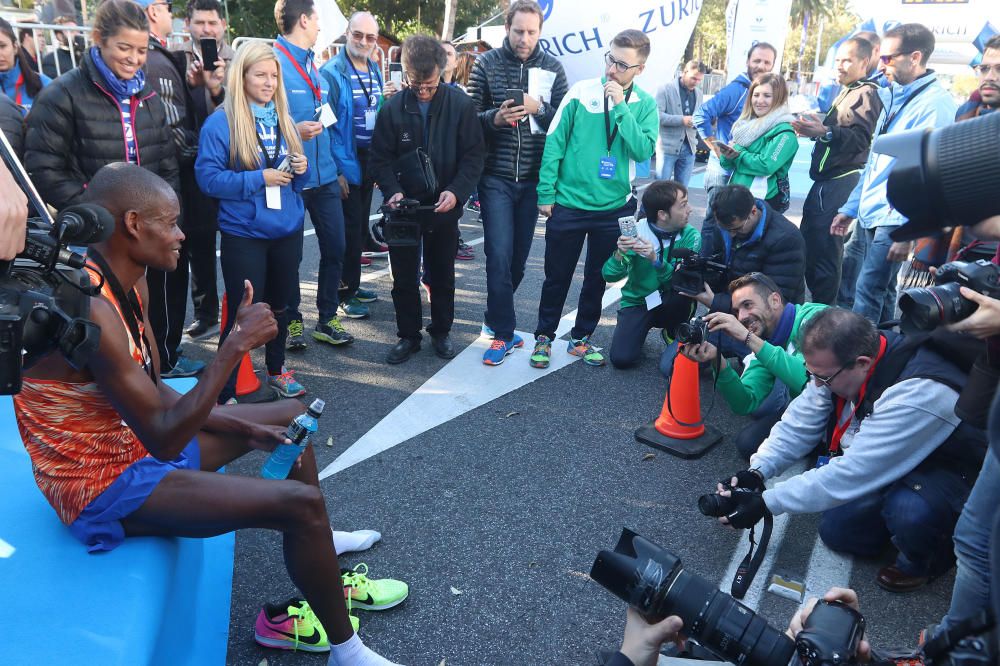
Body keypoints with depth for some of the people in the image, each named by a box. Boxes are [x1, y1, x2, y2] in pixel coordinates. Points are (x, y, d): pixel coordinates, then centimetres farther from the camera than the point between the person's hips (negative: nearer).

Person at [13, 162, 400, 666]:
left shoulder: (127, 284, 2)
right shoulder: (88, 308, -30)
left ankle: (316, 549, 37)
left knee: (293, 416, 16)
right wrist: (236, 345, -30)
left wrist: (244, 427, -1)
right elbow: (163, 440, -30)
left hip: (136, 440, 10)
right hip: (106, 485, -10)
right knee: (300, 504, -23)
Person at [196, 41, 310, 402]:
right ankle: (224, 393, 13)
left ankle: (277, 369, 38)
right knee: (242, 316, -1)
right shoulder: (220, 122, -10)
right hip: (244, 235, -6)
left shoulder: (283, 119, 8)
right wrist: (259, 178, -21)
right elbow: (208, 177, -14)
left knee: (279, 305, 19)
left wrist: (301, 169, -7)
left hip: (288, 229, 6)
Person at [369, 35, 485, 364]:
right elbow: (381, 158, -3)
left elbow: (474, 155, -9)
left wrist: (456, 191, -22)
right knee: (404, 278, 9)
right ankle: (408, 335, 25)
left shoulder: (460, 104, -9)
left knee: (443, 275, 14)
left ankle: (441, 332, 31)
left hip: (444, 208, 0)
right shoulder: (392, 108, -6)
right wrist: (392, 191, -20)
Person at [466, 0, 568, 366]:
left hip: (534, 177, 2)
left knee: (520, 253, 10)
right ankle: (504, 332, 3)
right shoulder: (486, 63, 0)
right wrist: (494, 118, -20)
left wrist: (539, 108, -15)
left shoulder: (552, 67, 4)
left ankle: (497, 315, 32)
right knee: (499, 254, -7)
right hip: (497, 176, -2)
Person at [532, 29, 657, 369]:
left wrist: (620, 107, -18)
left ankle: (581, 338, 31)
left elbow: (644, 151, -14)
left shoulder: (645, 104, 0)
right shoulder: (581, 91, -5)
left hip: (614, 208, 2)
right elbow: (554, 142, -4)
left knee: (597, 279, 14)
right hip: (568, 203, -1)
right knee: (557, 277, 10)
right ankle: (544, 337, 28)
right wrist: (546, 193, -7)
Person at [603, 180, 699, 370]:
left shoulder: (691, 237, -12)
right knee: (621, 359, -22)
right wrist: (620, 254, -37)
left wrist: (655, 260, -38)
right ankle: (638, 331, 13)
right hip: (637, 302, -1)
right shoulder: (636, 232, -14)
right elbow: (609, 276, -17)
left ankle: (674, 335, -2)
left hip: (672, 304, 1)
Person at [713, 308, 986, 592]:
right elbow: (799, 423, -8)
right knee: (837, 533, 4)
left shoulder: (918, 393, -39)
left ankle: (924, 560, -1)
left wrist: (765, 503, -36)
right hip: (887, 466, 7)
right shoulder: (838, 361, -16)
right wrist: (757, 472, -23)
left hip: (950, 472, -7)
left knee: (908, 511, -36)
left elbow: (853, 473, -39)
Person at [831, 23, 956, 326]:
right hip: (869, 217, 8)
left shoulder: (934, 103, -14)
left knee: (867, 294, -8)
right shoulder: (895, 96, 15)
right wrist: (850, 208, 19)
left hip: (894, 220, -8)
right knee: (880, 292, 15)